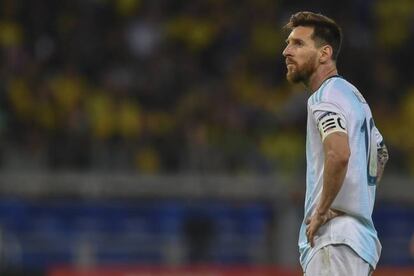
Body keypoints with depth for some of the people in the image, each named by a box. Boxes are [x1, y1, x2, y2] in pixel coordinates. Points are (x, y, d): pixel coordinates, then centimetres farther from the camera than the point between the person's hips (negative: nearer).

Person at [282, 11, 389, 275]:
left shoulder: (327, 96, -10)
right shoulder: (353, 94, 22)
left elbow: (339, 154, -29)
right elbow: (381, 154, 36)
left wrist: (322, 210, -18)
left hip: (334, 242, -10)